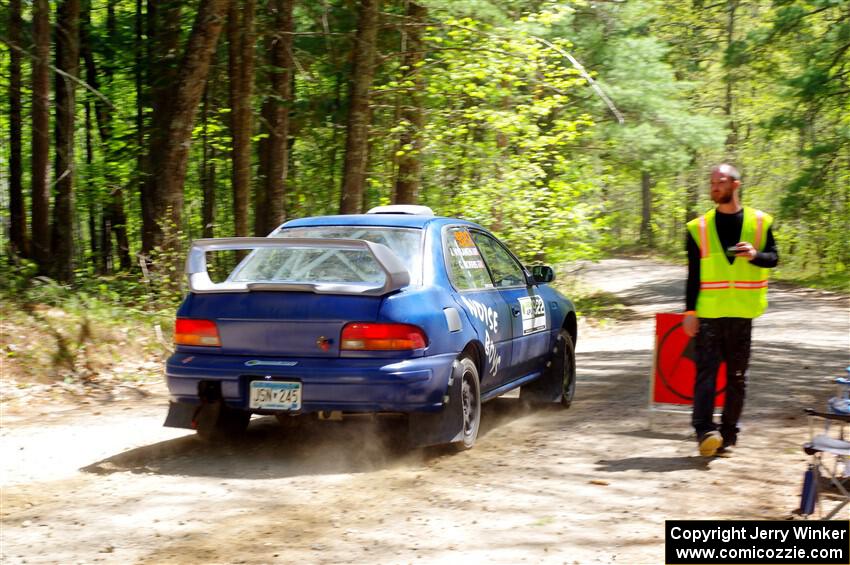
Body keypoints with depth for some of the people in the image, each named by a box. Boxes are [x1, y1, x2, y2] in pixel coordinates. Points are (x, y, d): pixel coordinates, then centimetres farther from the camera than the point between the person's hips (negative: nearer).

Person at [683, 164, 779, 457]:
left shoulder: (759, 222, 5)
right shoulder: (699, 227, 3)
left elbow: (773, 257, 6)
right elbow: (693, 273, 4)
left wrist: (755, 255, -17)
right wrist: (690, 311, -1)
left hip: (741, 312, 1)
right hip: (708, 312, -1)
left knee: (736, 376, 7)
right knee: (706, 370, -12)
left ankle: (727, 434, 16)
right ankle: (705, 430, -18)